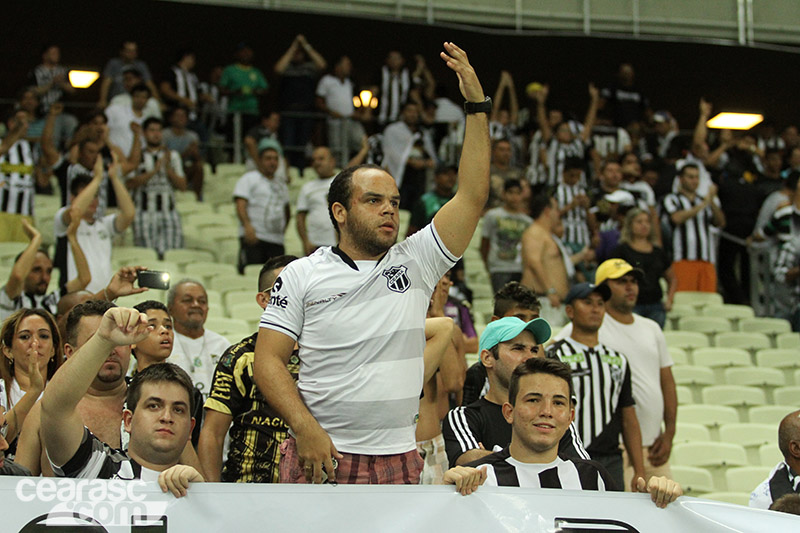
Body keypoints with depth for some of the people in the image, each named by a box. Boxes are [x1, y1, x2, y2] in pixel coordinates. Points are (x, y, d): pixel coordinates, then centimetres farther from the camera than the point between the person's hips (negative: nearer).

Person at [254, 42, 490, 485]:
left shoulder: (415, 262, 10)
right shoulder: (302, 275, 5)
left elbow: (472, 195, 4)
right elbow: (268, 358, 1)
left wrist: (476, 104, -1)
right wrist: (305, 428, -13)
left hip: (398, 461, 2)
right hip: (319, 456, -2)